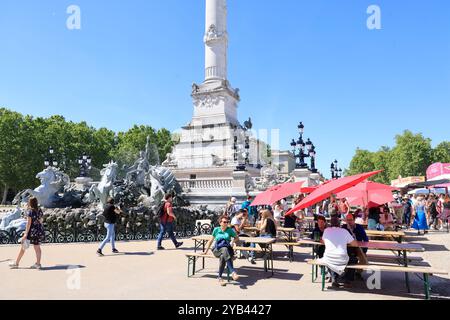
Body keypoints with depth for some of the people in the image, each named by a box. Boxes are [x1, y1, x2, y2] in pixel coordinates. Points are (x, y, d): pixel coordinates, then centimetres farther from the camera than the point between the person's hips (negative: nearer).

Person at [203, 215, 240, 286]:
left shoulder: (230, 230, 10)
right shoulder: (216, 229, 11)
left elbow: (237, 238, 22)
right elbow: (211, 240, 20)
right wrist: (206, 251, 21)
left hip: (227, 249, 0)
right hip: (217, 250, 0)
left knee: (223, 256, -38)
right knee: (224, 250, -38)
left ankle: (220, 277, -27)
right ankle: (233, 272, -47)